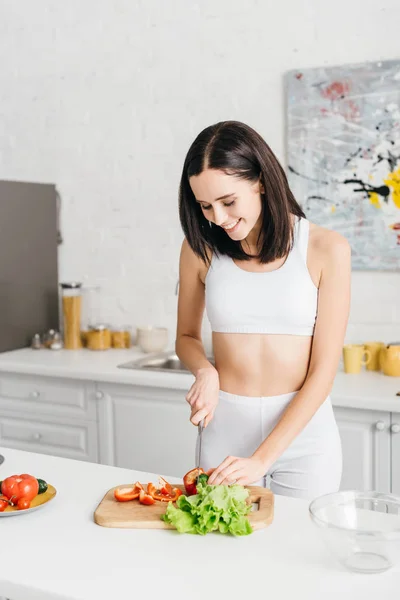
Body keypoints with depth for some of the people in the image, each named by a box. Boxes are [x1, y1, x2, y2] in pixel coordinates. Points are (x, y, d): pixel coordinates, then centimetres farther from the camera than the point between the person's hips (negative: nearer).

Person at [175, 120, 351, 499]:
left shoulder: (326, 249, -9)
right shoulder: (201, 248, -2)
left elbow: (323, 370, -10)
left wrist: (261, 459, -16)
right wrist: (206, 372, -10)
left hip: (303, 431, -1)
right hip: (225, 430, 2)